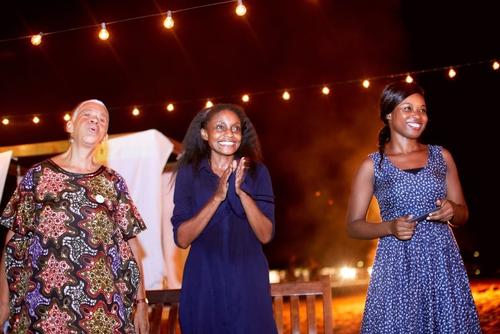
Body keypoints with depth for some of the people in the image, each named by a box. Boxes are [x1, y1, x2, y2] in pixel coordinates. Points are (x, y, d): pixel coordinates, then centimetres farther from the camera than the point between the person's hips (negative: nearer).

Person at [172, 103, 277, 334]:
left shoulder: (256, 172, 0)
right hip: (203, 281, 0)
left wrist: (241, 192, -19)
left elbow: (266, 235, -6)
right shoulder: (189, 172, -2)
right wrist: (217, 197, -20)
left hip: (248, 280, 1)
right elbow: (181, 239, -9)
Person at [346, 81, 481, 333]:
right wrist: (390, 227, -14)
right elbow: (353, 226, 3)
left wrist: (452, 211, -7)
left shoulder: (441, 156, 8)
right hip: (398, 267, -2)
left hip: (443, 264, 3)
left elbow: (462, 215, 15)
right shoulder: (372, 165, 1)